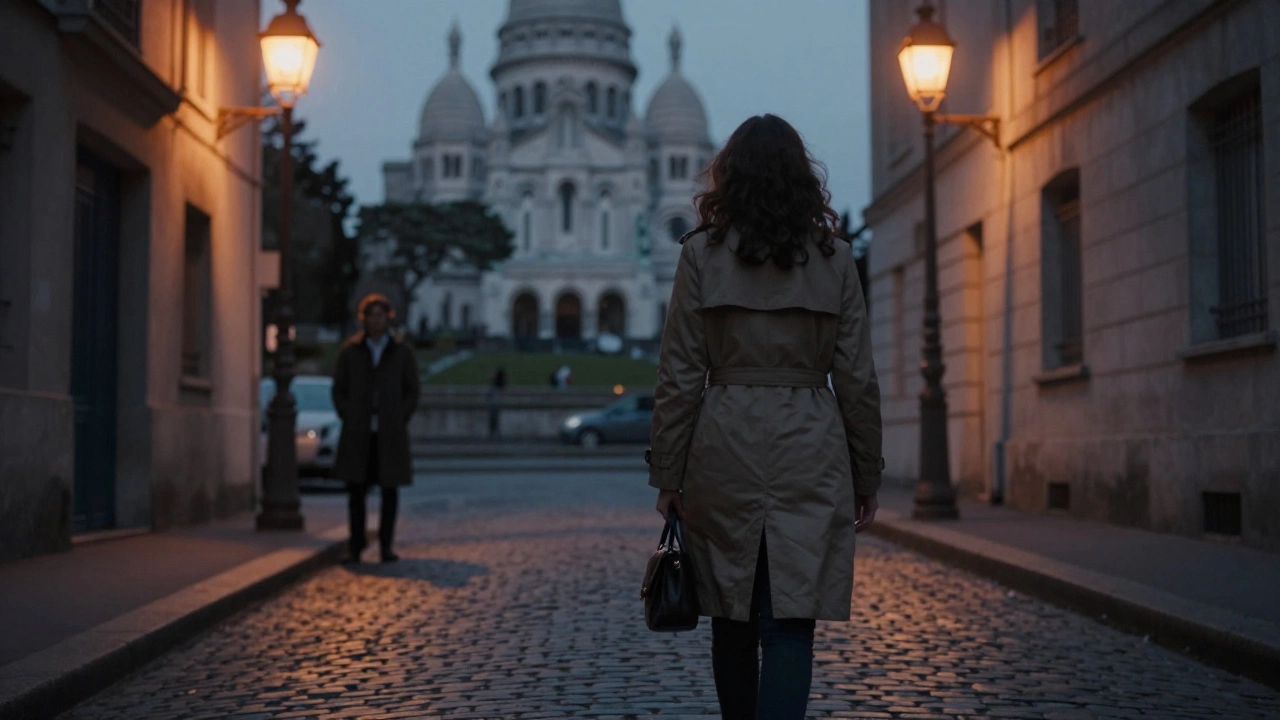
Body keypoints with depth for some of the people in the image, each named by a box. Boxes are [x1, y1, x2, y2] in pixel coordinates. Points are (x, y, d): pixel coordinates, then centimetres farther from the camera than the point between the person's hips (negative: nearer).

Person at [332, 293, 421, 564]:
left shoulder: (402, 352, 6)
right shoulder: (350, 352, 6)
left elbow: (412, 392, 7)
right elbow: (339, 390, 9)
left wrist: (398, 421, -2)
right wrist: (349, 419, -2)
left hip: (390, 434, 0)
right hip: (357, 434, 0)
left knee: (390, 490, 2)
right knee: (356, 490, 0)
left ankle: (386, 546, 10)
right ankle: (356, 547, 7)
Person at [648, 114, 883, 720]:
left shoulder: (702, 254, 0)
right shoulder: (833, 257, 3)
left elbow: (680, 376, -1)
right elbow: (856, 379, 3)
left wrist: (667, 476, 5)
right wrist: (866, 478, 10)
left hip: (725, 453, 0)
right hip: (810, 455, 0)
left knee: (733, 621, 15)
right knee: (790, 623, -1)